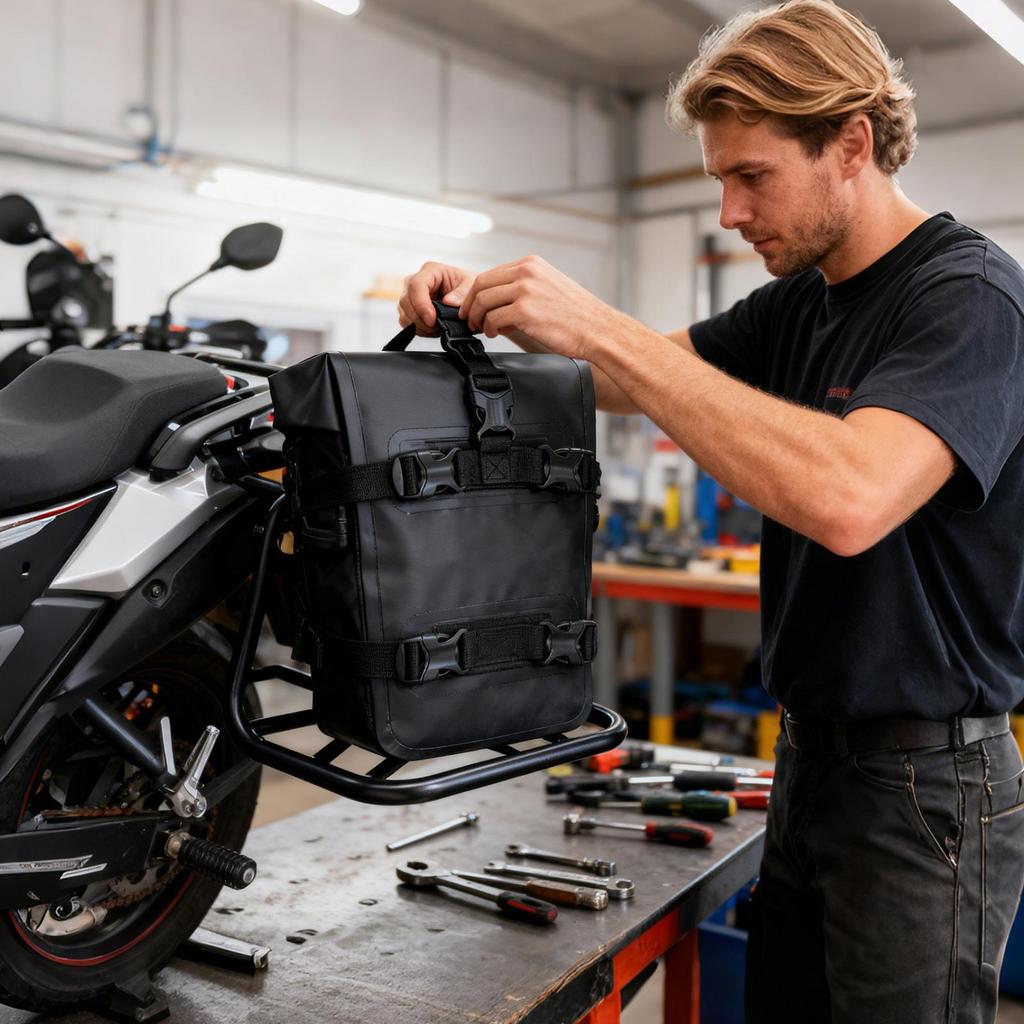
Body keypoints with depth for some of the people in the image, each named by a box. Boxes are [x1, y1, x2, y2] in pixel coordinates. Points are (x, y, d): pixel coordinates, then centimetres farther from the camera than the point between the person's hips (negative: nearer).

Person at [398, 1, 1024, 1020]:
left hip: (926, 782, -8)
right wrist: (486, 307, -10)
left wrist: (602, 327, -32)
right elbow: (630, 384, 9)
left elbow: (849, 498, -35)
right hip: (811, 749, 8)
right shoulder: (795, 305, 8)